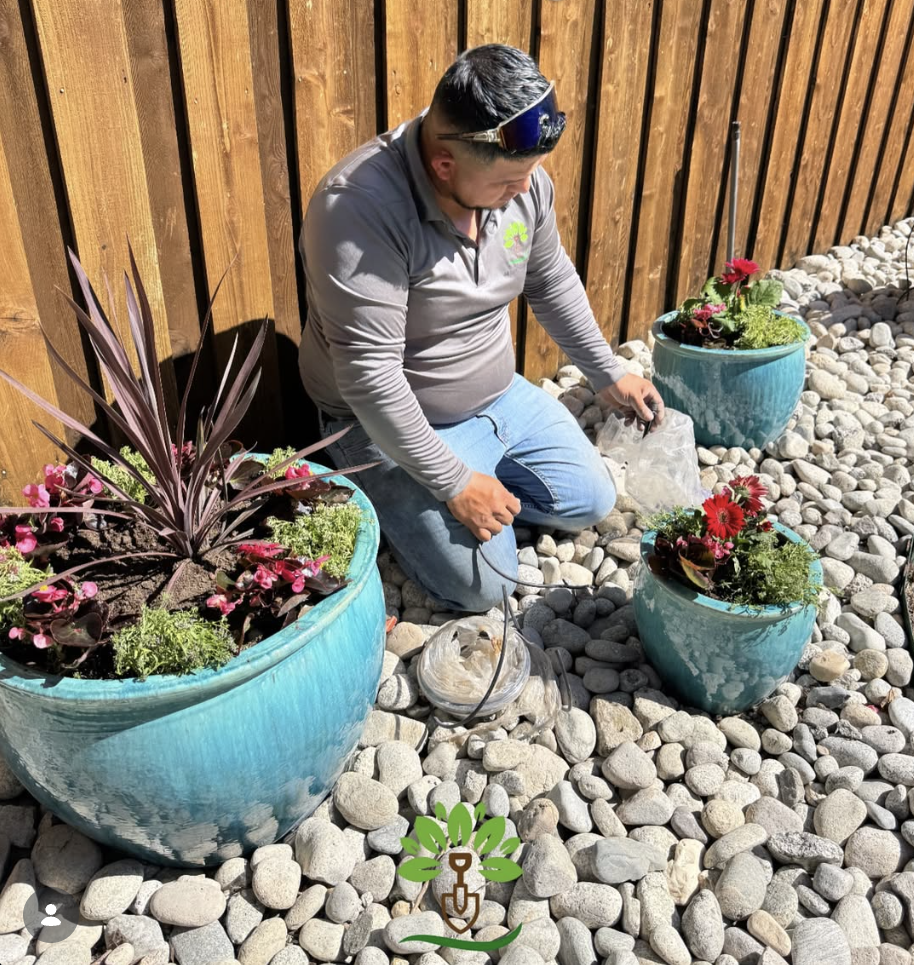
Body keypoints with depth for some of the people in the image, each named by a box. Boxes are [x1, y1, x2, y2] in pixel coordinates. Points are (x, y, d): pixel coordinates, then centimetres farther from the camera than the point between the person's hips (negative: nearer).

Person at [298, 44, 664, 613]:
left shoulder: (521, 178, -10)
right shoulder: (361, 207, -31)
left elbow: (552, 282, 8)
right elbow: (370, 375, -31)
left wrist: (608, 375, 8)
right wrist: (453, 483, -25)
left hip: (500, 395, 7)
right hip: (393, 422, -6)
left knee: (592, 502, 12)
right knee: (483, 586, -10)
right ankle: (385, 497, 14)